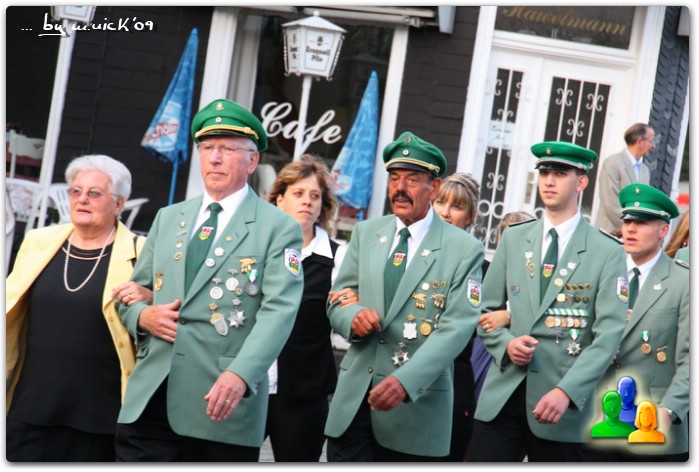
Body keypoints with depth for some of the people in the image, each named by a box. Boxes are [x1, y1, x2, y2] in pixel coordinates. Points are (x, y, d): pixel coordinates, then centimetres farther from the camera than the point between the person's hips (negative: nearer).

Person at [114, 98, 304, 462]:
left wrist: (239, 375, -26)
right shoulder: (167, 218, 17)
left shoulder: (279, 228, 1)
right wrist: (142, 316, -3)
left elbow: (278, 312, -11)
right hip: (149, 401, 4)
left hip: (222, 404, -4)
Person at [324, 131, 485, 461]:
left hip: (416, 404, -3)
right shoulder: (366, 232, 10)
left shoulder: (464, 249, -3)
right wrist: (353, 316, -13)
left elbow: (456, 328, -11)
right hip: (353, 398, 3)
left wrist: (405, 382, -23)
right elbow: (337, 299, 12)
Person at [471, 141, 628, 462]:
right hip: (501, 397, 3)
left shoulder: (608, 252, -1)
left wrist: (566, 391, -18)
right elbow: (486, 310, 15)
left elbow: (609, 333, -8)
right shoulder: (513, 239, 12)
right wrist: (505, 344, -6)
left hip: (564, 402, -3)